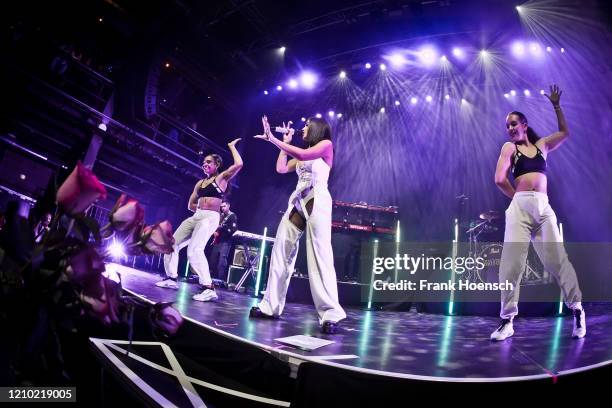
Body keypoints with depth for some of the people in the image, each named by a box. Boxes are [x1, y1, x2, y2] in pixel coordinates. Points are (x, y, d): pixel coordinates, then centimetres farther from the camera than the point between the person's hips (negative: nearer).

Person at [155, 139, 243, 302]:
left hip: (210, 217, -8)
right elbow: (190, 205, 25)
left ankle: (209, 288, -28)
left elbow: (238, 164, -14)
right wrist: (202, 208, 7)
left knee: (194, 250, -27)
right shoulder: (200, 183, 21)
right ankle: (171, 278, 24)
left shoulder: (221, 178, 3)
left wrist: (232, 146, -2)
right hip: (196, 217, 8)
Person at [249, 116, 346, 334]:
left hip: (317, 202, -7)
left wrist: (273, 139, -10)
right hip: (298, 203, 8)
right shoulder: (301, 153, 26)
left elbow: (303, 155, -12)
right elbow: (281, 168, 17)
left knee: (319, 255, -17)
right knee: (281, 250, 0)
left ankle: (330, 314, -19)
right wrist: (285, 142, 21)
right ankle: (271, 305, 4)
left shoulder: (326, 145, 6)